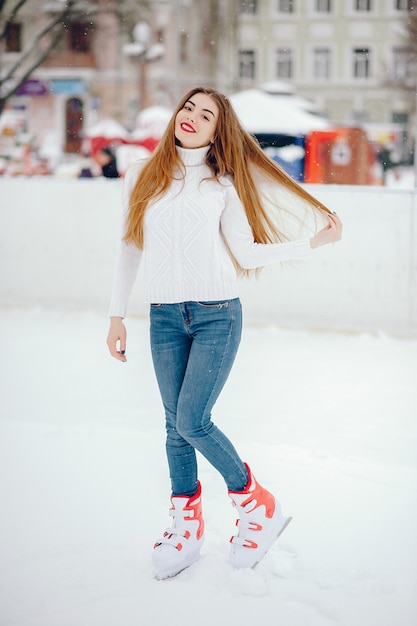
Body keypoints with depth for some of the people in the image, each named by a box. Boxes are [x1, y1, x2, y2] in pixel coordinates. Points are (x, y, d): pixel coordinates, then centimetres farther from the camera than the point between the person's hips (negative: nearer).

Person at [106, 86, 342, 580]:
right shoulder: (142, 177, 8)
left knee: (193, 422, -10)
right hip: (164, 317, 3)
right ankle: (186, 526, 21)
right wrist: (116, 315, 11)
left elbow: (247, 252, 3)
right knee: (176, 426, 5)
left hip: (217, 315, -3)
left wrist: (315, 242, 1)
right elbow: (129, 247, 12)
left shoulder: (222, 185, 3)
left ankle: (256, 504, 10)